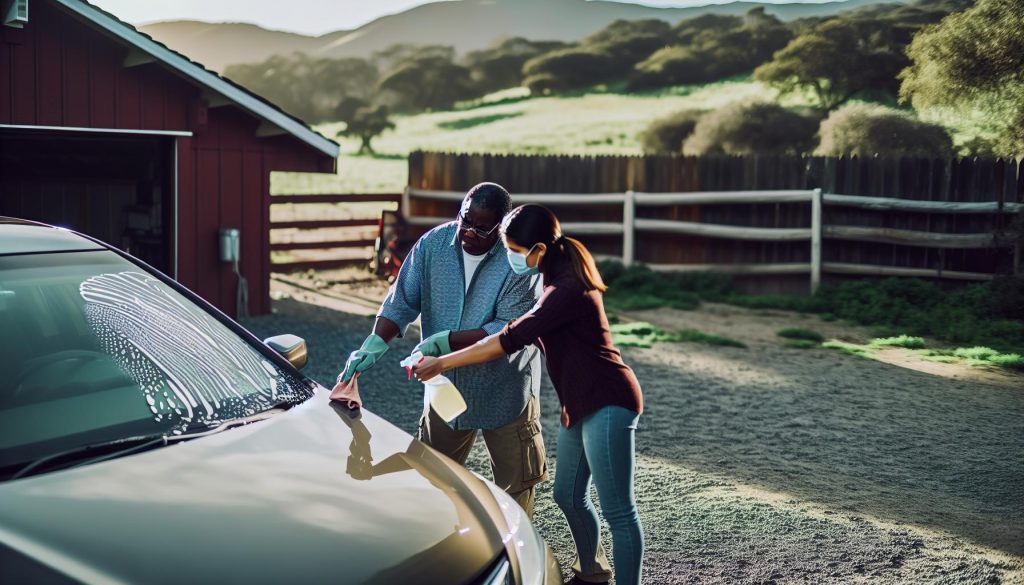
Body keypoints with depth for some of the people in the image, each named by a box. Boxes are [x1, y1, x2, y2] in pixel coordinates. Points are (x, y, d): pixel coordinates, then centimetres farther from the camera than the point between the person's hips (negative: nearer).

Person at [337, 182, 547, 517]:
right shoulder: (433, 244, -6)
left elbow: (511, 330, -24)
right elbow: (401, 302, -5)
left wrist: (446, 341, -28)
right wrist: (373, 346, -20)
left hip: (505, 393, -4)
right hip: (447, 388, 4)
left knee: (516, 484, 9)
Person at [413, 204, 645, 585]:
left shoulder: (567, 289, -22)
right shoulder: (557, 281, 10)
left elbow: (511, 339, -24)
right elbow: (524, 334, 17)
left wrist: (442, 363, -17)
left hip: (608, 404, -11)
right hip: (581, 404, 11)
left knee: (617, 510, -5)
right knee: (568, 495, 21)